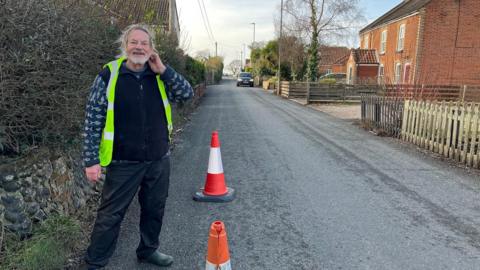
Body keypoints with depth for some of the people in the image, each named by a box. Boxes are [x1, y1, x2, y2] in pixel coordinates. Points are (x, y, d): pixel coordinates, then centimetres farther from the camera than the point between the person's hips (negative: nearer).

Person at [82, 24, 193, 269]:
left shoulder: (160, 76, 3)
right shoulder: (109, 75, -7)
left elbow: (187, 93, -6)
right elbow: (93, 120, -7)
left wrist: (163, 70, -13)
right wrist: (91, 160, -10)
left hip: (159, 160, 4)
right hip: (124, 163, -3)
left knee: (154, 209, 18)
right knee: (110, 215, 8)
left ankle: (148, 250, 41)